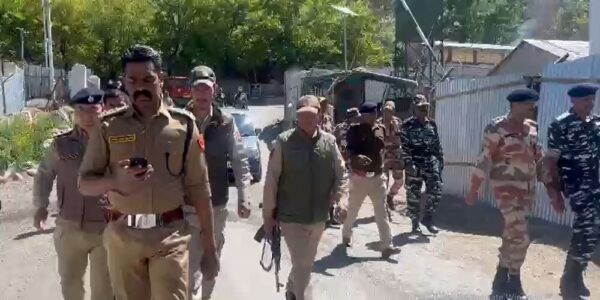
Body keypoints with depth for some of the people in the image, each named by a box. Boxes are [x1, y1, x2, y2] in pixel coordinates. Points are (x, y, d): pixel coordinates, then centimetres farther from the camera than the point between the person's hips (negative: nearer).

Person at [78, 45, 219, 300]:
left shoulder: (183, 124, 1)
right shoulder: (108, 126, 3)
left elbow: (199, 190, 4)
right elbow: (84, 184, 5)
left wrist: (209, 247, 3)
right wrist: (116, 180, -17)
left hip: (170, 236, -1)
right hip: (122, 236, 1)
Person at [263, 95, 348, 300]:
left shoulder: (329, 142, -2)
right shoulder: (284, 142, -11)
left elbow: (341, 175, 6)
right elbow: (271, 180, -7)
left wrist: (339, 200, -10)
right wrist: (268, 214, -5)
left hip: (318, 217, 4)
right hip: (291, 217, -4)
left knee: (305, 263, 22)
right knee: (302, 267, -4)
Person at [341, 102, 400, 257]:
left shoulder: (380, 129, 5)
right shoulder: (354, 130, -7)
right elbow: (348, 151, -17)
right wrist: (357, 157, -33)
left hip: (377, 176, 3)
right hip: (359, 177, -3)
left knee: (381, 211, -1)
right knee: (352, 209, 12)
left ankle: (387, 246, -2)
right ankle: (346, 235, 36)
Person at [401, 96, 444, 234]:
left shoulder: (432, 124, 11)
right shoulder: (408, 125, -5)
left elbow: (437, 144, 17)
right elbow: (404, 146, -10)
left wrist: (440, 159, 12)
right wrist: (408, 163, -18)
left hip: (430, 160, 4)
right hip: (415, 162, -4)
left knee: (436, 189, -6)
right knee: (413, 194, 2)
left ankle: (428, 218, 9)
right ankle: (415, 222, 15)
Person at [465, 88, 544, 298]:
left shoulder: (531, 127, 7)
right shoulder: (496, 128, -13)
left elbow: (538, 156, 15)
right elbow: (484, 160, -13)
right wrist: (474, 190, -11)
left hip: (528, 188, 7)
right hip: (506, 187, -7)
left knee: (511, 233, 14)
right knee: (520, 236, -9)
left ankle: (502, 277, 27)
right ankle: (514, 282, 8)